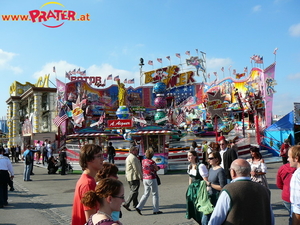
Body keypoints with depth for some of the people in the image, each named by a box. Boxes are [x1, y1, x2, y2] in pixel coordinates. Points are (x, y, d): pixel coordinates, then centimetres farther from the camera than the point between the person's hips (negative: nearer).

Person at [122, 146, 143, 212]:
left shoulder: (128, 157, 18)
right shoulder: (133, 158, -16)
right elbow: (136, 168, -19)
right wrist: (141, 176, -13)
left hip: (129, 177, 11)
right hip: (134, 177, -11)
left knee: (133, 190, 17)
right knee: (134, 191, -9)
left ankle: (135, 204, 24)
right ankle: (126, 204, -13)